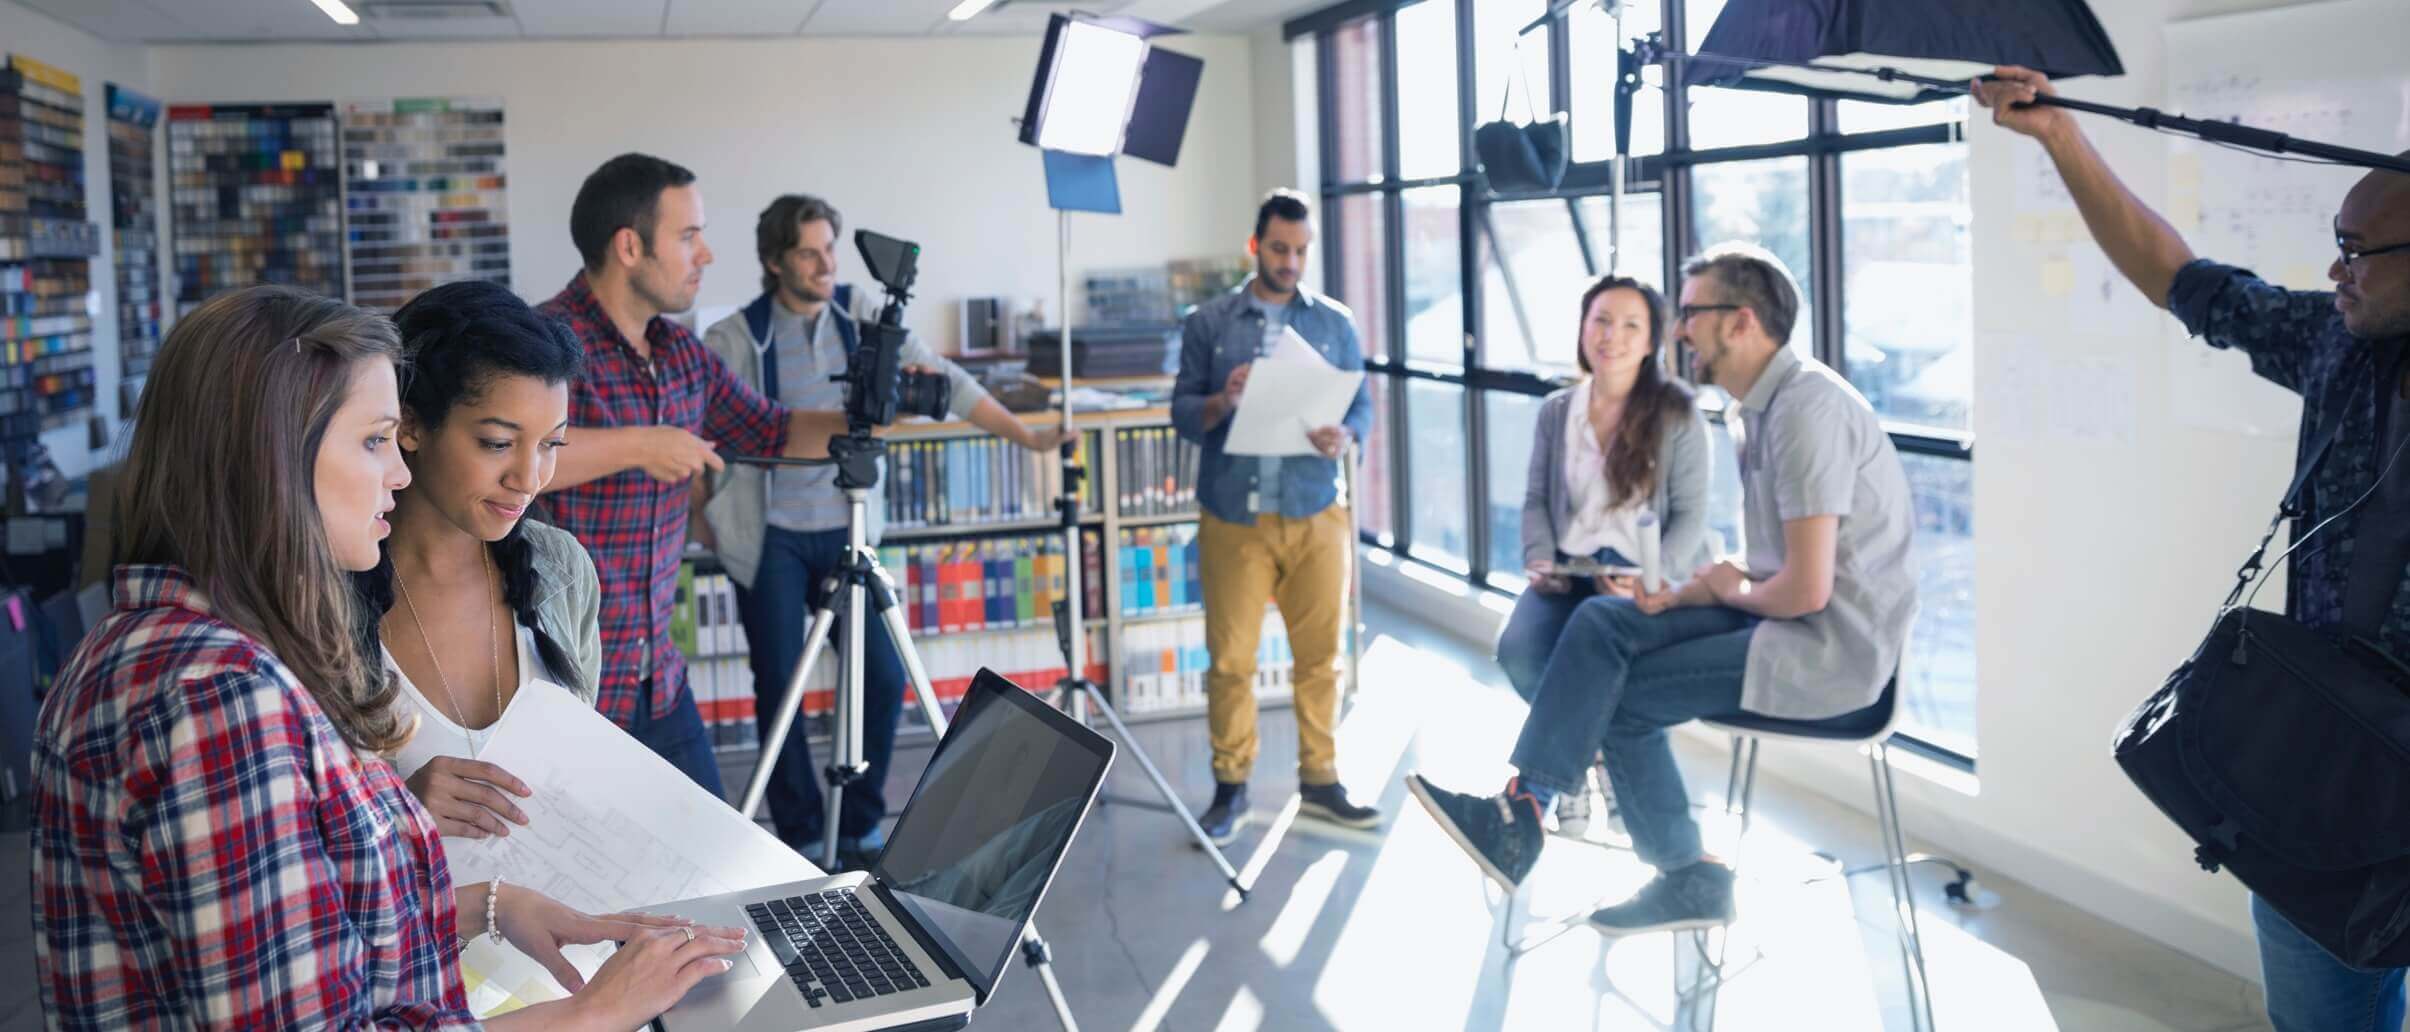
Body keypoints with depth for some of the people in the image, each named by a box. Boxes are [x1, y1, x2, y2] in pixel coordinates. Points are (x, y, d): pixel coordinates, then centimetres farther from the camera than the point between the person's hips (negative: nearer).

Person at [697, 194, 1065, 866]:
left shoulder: (863, 311, 1)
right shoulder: (734, 339, -8)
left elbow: (945, 381, -1)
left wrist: (1025, 435, -6)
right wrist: (700, 516, -7)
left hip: (844, 530, 3)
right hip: (771, 538, -3)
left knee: (883, 679, 0)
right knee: (780, 690, 1)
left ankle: (860, 829, 18)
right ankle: (800, 839, 17)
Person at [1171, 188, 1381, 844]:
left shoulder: (1335, 323, 9)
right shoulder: (1208, 324, 6)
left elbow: (1363, 405, 8)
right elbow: (1182, 413, 4)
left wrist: (1344, 436, -14)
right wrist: (1222, 403, -18)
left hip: (1316, 514, 1)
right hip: (1233, 516, -1)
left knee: (1321, 654, 5)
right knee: (1230, 659, 1)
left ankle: (1320, 779, 17)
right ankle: (1230, 788, 12)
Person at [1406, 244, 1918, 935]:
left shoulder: (1807, 409, -19)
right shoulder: (1764, 406, 14)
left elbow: (1806, 589, -25)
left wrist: (1731, 592, -4)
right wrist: (1684, 596, 1)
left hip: (1831, 646, -9)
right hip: (1789, 618, 9)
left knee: (1619, 693, -11)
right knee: (1604, 621, -2)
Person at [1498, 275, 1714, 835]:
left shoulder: (1678, 414, -1)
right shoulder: (1556, 412, 12)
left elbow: (1690, 515, -4)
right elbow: (1537, 499, 13)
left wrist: (1648, 581, -19)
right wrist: (1539, 560, -7)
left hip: (1652, 576, -3)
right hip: (1572, 570, 4)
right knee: (1518, 650, -28)